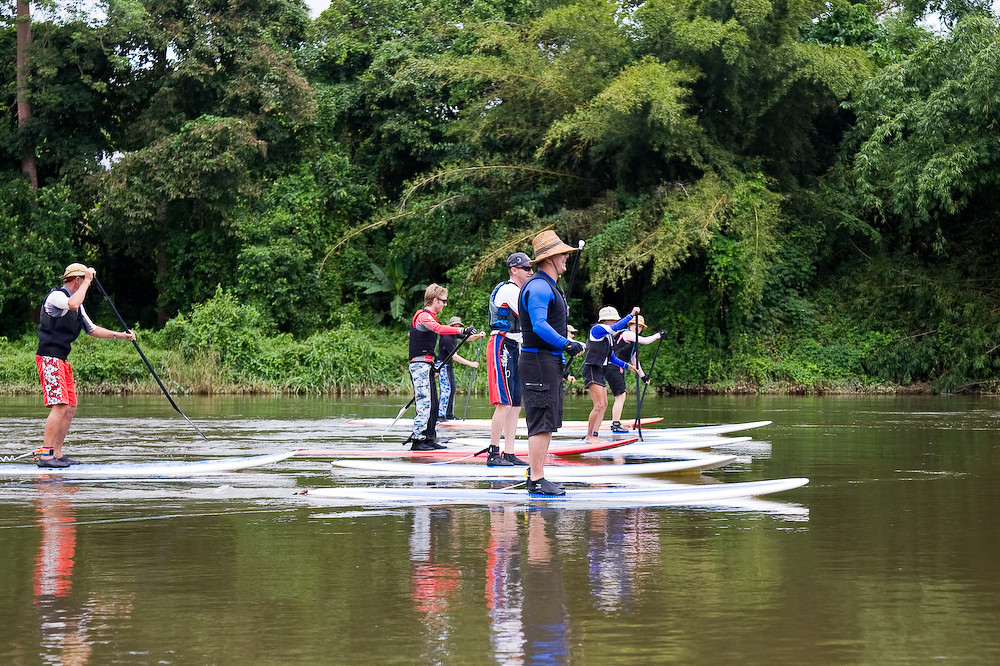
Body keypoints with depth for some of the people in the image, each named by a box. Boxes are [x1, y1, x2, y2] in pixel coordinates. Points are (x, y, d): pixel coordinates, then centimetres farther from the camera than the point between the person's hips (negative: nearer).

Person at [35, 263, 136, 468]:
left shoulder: (78, 306, 20)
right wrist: (88, 279, -21)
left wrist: (119, 335, 21)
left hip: (62, 359, 10)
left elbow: (92, 329, 28)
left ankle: (56, 453, 13)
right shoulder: (56, 296, -9)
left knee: (70, 407, 8)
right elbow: (72, 304, -31)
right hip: (49, 357, -10)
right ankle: (45, 455, -19)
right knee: (60, 405, -18)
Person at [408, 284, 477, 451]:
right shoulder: (423, 316, -12)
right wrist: (462, 330, -41)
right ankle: (417, 440, -12)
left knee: (432, 404, 10)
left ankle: (429, 439, 14)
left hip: (426, 366, 10)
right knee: (424, 403, -13)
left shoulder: (428, 316, 22)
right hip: (420, 366, -10)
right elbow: (439, 329, -32)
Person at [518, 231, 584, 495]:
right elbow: (539, 326, -25)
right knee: (542, 421, -11)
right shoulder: (538, 287, -15)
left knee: (548, 423, 12)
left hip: (550, 361, 11)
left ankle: (537, 476, 17)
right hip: (539, 361, -11)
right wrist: (566, 344, -28)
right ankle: (536, 481, -10)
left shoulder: (548, 286, 20)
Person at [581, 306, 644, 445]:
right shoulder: (597, 329, -12)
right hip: (592, 370, -10)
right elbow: (616, 328, -29)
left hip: (600, 371, 10)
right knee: (599, 405, -14)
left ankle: (595, 434, 14)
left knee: (604, 405, 10)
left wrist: (627, 366, 13)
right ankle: (589, 436, -7)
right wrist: (631, 315, -26)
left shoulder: (609, 336, 15)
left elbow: (612, 358, 21)